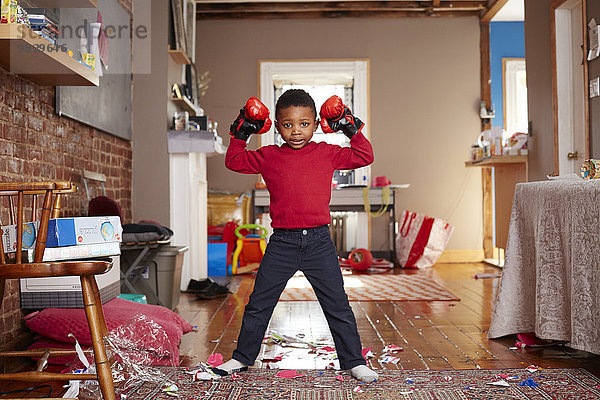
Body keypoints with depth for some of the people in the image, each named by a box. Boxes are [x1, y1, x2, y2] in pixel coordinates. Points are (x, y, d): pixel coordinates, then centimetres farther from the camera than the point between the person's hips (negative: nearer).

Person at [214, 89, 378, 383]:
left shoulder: (326, 154, 5)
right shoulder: (268, 156, 6)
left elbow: (364, 157, 12)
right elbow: (234, 161, 17)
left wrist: (352, 130, 6)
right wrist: (241, 134, 9)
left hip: (319, 242, 0)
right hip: (282, 243, 1)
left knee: (337, 306, 7)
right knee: (258, 304, 9)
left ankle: (354, 361, 21)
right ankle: (241, 358, 27)